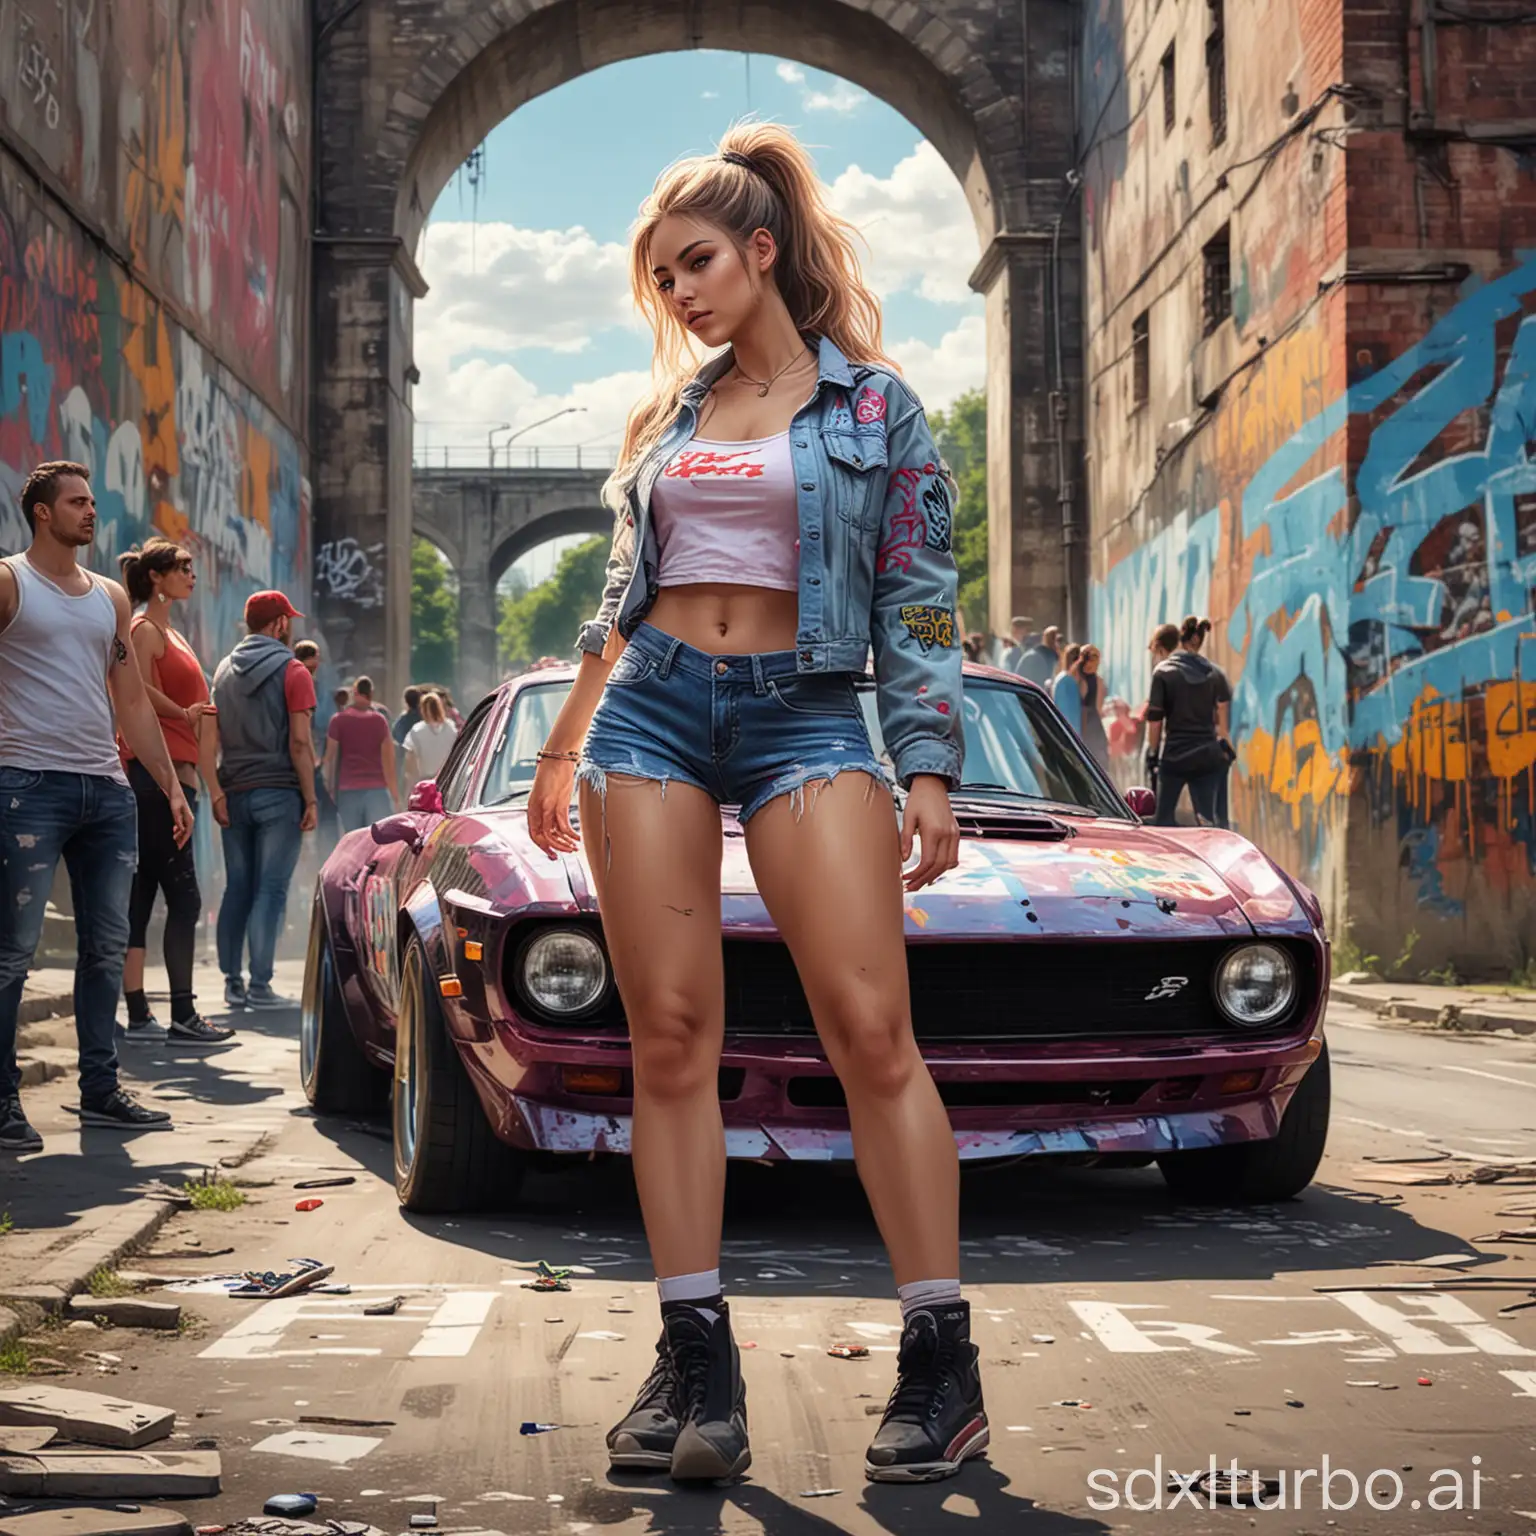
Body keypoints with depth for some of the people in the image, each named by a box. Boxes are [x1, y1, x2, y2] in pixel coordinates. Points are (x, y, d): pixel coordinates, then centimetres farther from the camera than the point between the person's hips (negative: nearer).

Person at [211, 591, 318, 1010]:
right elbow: (299, 742, -11)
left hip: (234, 793, 6)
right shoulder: (292, 671, -6)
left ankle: (232, 982, 10)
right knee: (271, 889, -5)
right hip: (278, 792, -6)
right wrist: (310, 799, -8)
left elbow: (216, 736, 16)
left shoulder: (225, 670, 13)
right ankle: (259, 986, -8)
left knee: (237, 888, 9)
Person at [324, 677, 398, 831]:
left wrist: (330, 785, 10)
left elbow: (330, 756, 1)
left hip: (348, 789, 1)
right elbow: (388, 758, 0)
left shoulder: (338, 719, 3)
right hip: (376, 788, 0)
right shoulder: (379, 719, 3)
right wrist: (394, 792, 4)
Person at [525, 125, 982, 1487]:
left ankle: (942, 1362, -8)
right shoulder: (671, 414, 17)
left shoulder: (874, 404, 6)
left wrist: (930, 772, -7)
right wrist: (564, 748, 22)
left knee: (871, 1026, -13)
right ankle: (696, 1362, 0)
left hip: (805, 710, -4)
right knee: (671, 1037, -3)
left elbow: (920, 603, 2)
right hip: (653, 709, 4)